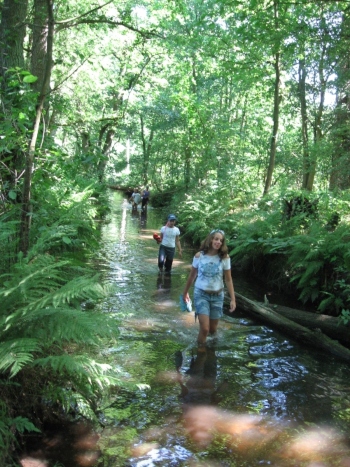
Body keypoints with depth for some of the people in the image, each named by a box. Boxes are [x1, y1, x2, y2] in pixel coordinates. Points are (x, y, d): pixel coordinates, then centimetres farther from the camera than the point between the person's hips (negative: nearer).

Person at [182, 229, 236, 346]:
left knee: (213, 329, 12)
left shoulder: (225, 257, -9)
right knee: (204, 329, -12)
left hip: (217, 296, 2)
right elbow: (192, 276, 4)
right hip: (201, 294, -1)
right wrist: (185, 292, 13)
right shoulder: (199, 256, -10)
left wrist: (233, 299, -8)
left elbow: (228, 280, -4)